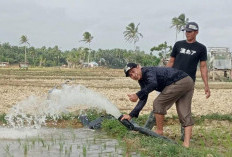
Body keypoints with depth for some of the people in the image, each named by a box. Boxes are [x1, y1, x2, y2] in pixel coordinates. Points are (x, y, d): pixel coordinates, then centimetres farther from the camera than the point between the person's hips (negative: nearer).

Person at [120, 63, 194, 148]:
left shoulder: (148, 71, -13)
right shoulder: (142, 81, 16)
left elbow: (153, 84, -34)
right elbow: (143, 100, 15)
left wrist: (137, 95, -35)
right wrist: (131, 115, 9)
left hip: (180, 82, -10)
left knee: (158, 103, -5)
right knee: (185, 114, 4)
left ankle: (159, 131, 6)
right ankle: (186, 143, 1)